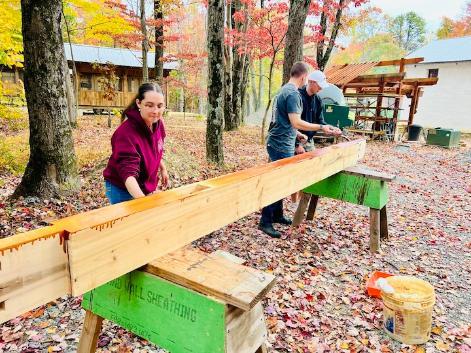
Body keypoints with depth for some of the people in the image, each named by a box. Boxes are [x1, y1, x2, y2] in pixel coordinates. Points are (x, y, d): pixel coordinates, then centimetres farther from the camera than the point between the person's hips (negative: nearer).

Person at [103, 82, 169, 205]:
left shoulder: (158, 123, -8)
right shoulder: (126, 132, -30)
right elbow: (128, 171, -39)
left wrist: (163, 169, 17)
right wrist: (142, 199, -51)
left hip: (146, 187, 7)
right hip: (122, 190, -7)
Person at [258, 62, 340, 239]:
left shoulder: (284, 90, 14)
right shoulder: (293, 94, -17)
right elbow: (296, 122, -23)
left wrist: (297, 133, 29)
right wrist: (321, 127, -16)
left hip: (279, 143, 10)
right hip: (281, 146, -10)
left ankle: (277, 215, 26)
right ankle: (265, 222, 2)